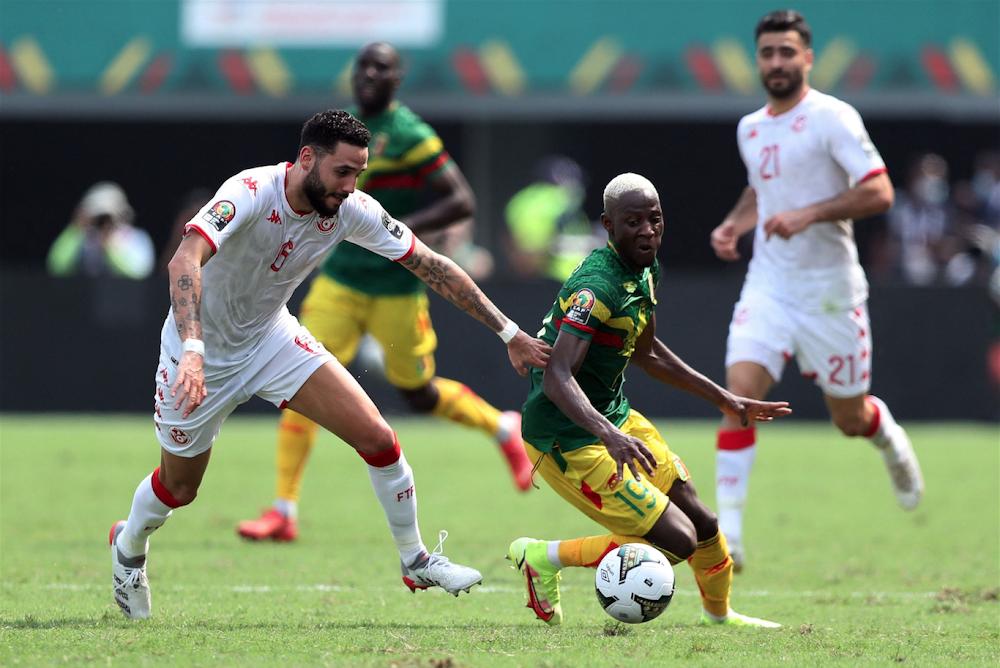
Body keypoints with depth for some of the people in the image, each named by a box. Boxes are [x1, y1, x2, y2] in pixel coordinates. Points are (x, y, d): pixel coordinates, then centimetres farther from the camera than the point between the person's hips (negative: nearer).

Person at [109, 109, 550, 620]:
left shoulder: (351, 210, -16)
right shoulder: (251, 194, -33)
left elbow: (431, 267, -8)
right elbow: (185, 261, -47)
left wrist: (509, 333, -10)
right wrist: (192, 351, -61)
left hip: (271, 337, 4)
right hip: (200, 351, -4)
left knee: (376, 437, -10)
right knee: (178, 489, 11)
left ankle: (415, 561, 10)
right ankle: (129, 548, 46)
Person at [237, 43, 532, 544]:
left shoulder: (410, 136, -14)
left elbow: (462, 201, -16)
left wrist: (403, 229, -26)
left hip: (396, 289, -5)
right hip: (340, 281, 5)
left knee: (420, 394, 8)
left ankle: (503, 430, 37)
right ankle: (284, 511, -6)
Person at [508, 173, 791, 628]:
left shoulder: (644, 270, 5)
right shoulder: (597, 287, -25)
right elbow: (557, 378, -35)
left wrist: (724, 399, 23)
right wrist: (611, 436, -49)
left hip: (613, 418, 9)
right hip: (569, 442, -9)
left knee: (701, 523, 14)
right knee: (678, 541, -11)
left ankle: (719, 612, 42)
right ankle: (545, 557, 2)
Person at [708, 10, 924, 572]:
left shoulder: (833, 119, -11)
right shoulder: (750, 129, 9)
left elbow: (879, 192, -18)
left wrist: (808, 215, -27)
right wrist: (735, 225, 8)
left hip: (830, 289, -4)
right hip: (768, 287, 4)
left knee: (850, 419, 8)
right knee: (739, 394, -16)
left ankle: (888, 435, 46)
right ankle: (728, 532, -19)